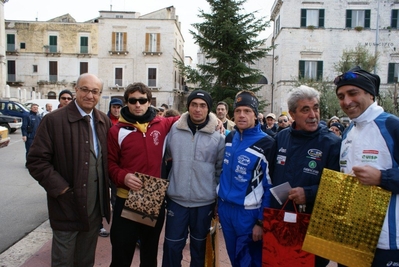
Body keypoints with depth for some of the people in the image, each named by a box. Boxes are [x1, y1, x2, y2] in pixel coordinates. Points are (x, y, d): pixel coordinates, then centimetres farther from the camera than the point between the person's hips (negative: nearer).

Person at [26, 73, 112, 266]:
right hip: (68, 205, -4)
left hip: (96, 207, 5)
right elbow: (37, 161, -13)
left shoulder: (104, 121, 4)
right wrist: (61, 189, -17)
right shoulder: (54, 120, -11)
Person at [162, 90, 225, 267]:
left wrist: (219, 197, 4)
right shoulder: (174, 129, -4)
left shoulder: (218, 135, -6)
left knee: (199, 245, 18)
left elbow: (221, 170, 1)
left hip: (204, 201, 0)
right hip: (176, 199, 1)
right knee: (172, 245, 11)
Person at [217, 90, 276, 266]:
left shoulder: (266, 144, -14)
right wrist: (218, 200, 13)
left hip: (248, 212, -5)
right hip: (224, 208, 6)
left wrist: (261, 221, -10)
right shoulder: (229, 138, 4)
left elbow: (269, 186, -12)